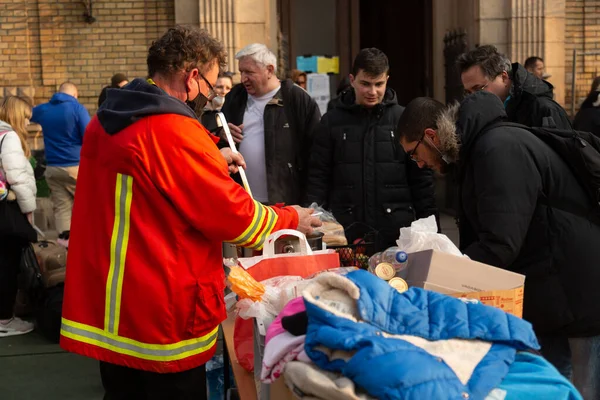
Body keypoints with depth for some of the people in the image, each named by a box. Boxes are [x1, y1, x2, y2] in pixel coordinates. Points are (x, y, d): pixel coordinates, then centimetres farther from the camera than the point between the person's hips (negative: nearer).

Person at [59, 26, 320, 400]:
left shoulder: (106, 121, 7)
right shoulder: (175, 131, -21)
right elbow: (233, 216, -16)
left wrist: (211, 162, 19)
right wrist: (290, 219, 1)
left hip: (106, 306, 8)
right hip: (161, 318, -8)